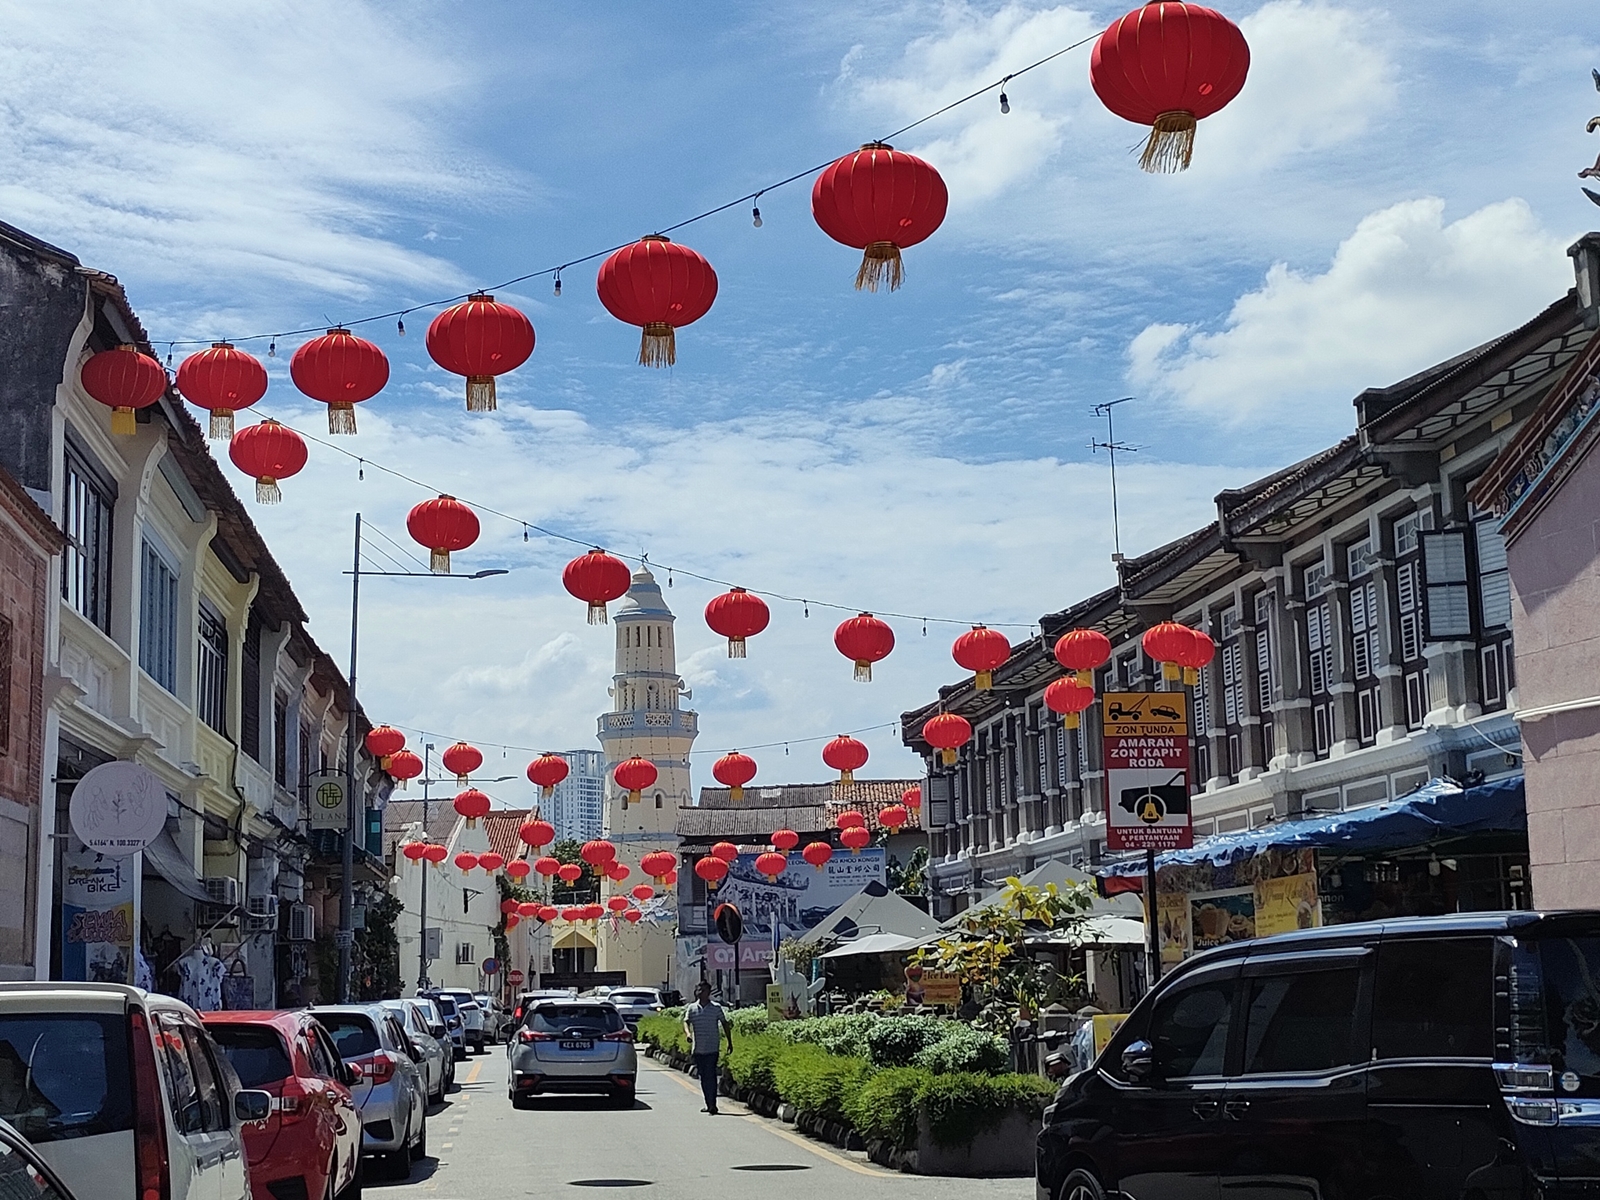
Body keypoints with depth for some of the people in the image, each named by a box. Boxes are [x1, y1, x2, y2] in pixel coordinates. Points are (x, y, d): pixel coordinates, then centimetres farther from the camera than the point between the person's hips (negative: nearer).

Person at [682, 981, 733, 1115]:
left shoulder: (716, 1008, 0)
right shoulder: (692, 1008, 6)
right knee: (703, 1077, 10)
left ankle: (712, 1105, -15)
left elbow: (725, 1024, 7)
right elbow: (686, 1022, -3)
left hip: (712, 1048, -4)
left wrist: (730, 1042, 7)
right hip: (697, 1049, 4)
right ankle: (709, 1104, 18)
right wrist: (688, 1033, -25)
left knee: (711, 1075, -12)